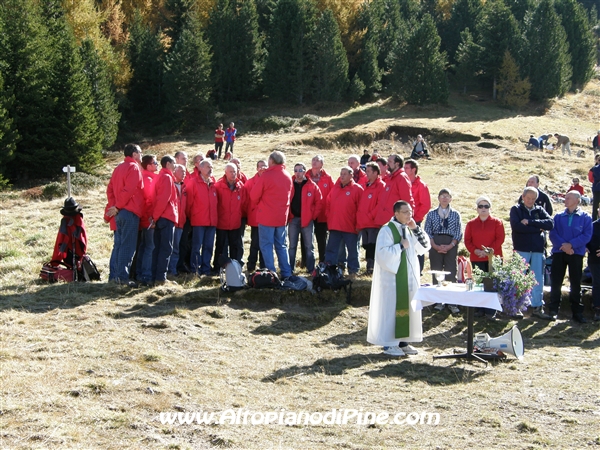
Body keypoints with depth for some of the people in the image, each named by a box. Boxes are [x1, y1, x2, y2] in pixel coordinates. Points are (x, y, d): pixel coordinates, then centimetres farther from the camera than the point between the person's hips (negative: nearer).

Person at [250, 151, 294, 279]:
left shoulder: (266, 176, -15)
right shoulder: (288, 177, 4)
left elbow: (254, 196, -10)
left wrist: (259, 204, 11)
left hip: (266, 217, -6)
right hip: (282, 217, 6)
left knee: (266, 245, 1)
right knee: (281, 246, 14)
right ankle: (286, 274, 14)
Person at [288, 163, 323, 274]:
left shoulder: (312, 186, 0)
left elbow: (319, 202, 2)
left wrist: (313, 216, -3)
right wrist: (287, 216, 1)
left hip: (307, 219, -2)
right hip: (293, 219, 2)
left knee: (309, 246, 3)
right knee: (292, 246, 7)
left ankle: (311, 269, 8)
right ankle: (290, 269, 12)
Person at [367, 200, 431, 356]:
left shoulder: (410, 230, 11)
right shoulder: (387, 230, -12)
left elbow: (425, 247, 6)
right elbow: (382, 253, -22)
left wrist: (416, 229, -3)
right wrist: (401, 246, -16)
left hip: (409, 277, 7)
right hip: (392, 277, -7)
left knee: (408, 308, 9)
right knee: (391, 308, -2)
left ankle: (403, 341, 18)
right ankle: (388, 344, 5)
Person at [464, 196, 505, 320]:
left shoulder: (497, 222, 5)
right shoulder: (471, 224, 11)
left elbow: (500, 238, -3)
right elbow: (467, 240, 6)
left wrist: (490, 250, -15)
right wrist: (476, 251, -11)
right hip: (476, 259, 2)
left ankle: (491, 311, -3)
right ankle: (480, 309, 8)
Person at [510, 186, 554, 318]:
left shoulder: (539, 210, 11)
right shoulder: (516, 209, 4)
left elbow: (550, 224, -6)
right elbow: (516, 226, -14)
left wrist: (530, 222, -14)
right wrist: (538, 228, -10)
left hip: (538, 249, 3)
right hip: (521, 249, -3)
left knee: (538, 279, 4)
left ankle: (537, 307, 10)